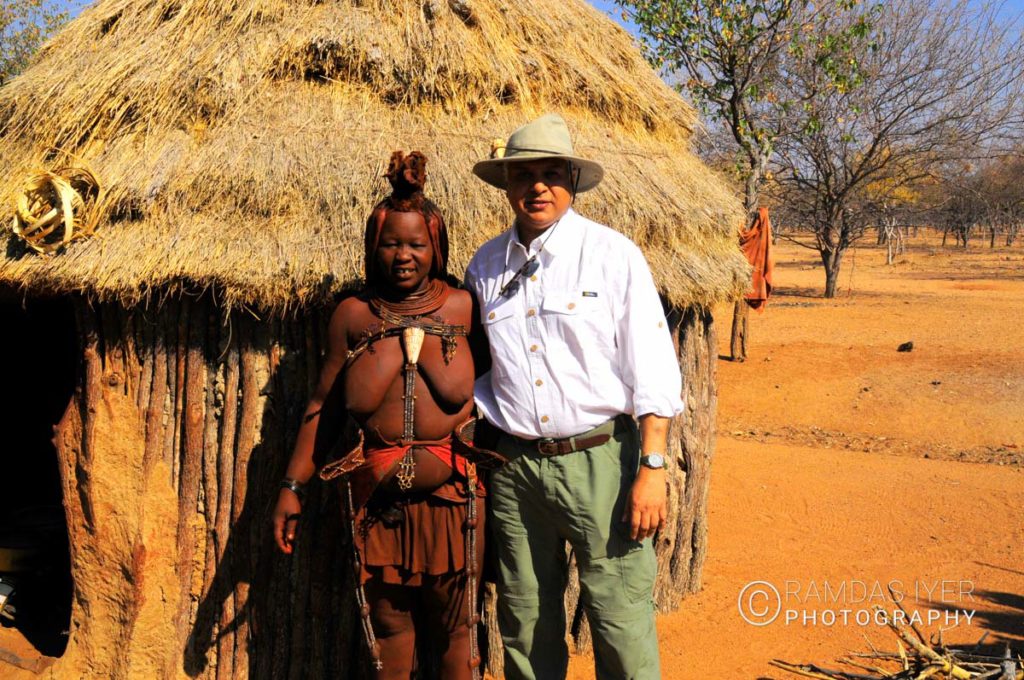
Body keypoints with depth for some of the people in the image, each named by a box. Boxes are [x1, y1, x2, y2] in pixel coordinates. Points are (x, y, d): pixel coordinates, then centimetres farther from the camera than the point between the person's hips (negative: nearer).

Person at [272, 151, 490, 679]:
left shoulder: (463, 307, 1)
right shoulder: (353, 314, 5)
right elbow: (324, 407, 9)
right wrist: (292, 487, 8)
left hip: (452, 491, -1)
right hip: (375, 494, 1)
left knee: (454, 625, 9)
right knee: (387, 624, 11)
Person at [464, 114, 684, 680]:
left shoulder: (612, 253, -3)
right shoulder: (485, 265, 9)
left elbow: (652, 368, -5)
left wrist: (652, 468, -11)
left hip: (600, 460, -4)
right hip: (513, 467, 4)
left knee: (622, 625, -2)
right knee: (524, 626, 13)